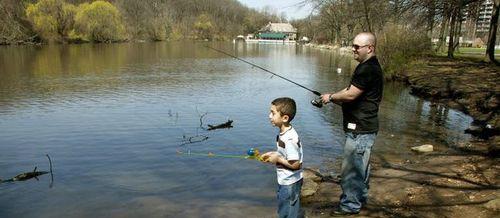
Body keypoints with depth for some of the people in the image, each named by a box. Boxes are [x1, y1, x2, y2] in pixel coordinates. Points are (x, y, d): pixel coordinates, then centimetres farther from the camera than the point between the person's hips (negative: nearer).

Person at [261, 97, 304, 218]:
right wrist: (273, 154, 1)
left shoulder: (289, 139, -29)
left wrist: (278, 159, -18)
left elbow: (295, 164, -28)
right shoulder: (283, 133, 0)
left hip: (290, 184, -9)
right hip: (285, 181, 9)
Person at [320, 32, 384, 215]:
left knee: (351, 168, -1)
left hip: (360, 129, -11)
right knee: (360, 166, 21)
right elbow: (349, 91, 16)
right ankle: (360, 198, 36)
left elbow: (350, 95, -22)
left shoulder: (369, 69, -20)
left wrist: (330, 97, -7)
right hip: (363, 127, 11)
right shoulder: (367, 67, 14)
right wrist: (331, 98, 4)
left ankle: (350, 205, 12)